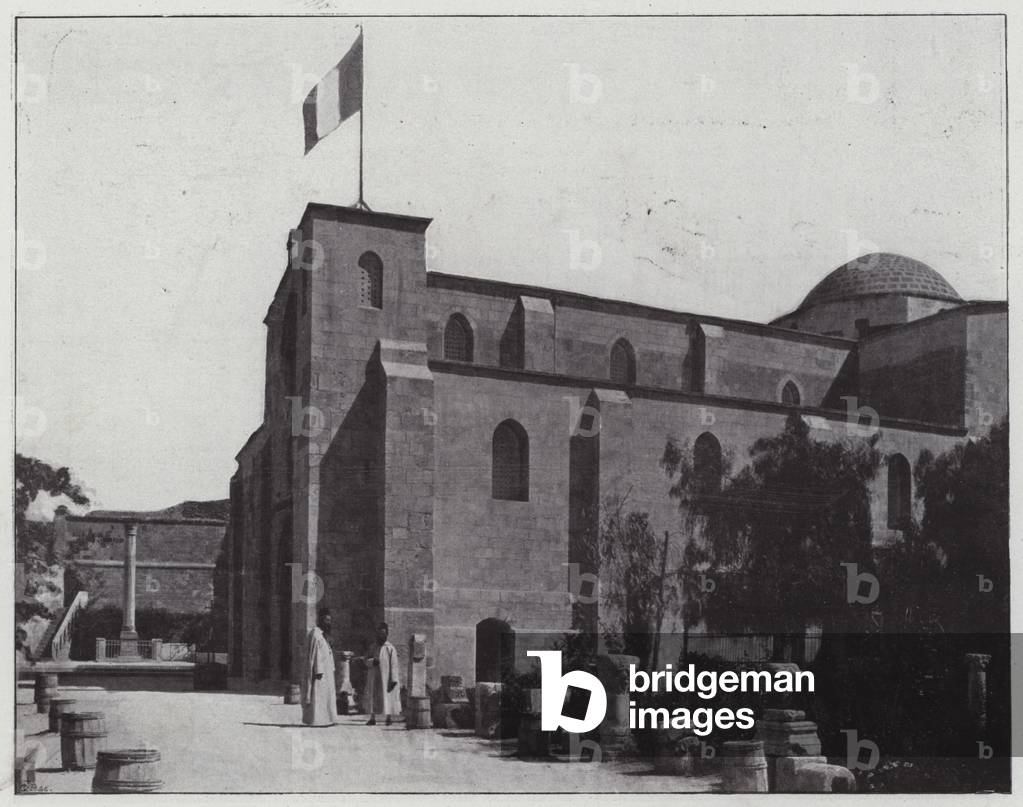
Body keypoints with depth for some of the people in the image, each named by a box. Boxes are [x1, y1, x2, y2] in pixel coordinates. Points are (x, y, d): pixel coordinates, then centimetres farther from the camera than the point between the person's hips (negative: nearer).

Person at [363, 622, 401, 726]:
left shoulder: (390, 648, -5)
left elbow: (394, 665, -9)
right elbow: (366, 660, 7)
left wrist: (394, 679, -17)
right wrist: (372, 661, -17)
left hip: (386, 677, -5)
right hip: (374, 677, 5)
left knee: (387, 697, -4)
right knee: (373, 697, 6)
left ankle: (388, 718, 4)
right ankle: (372, 718, 12)